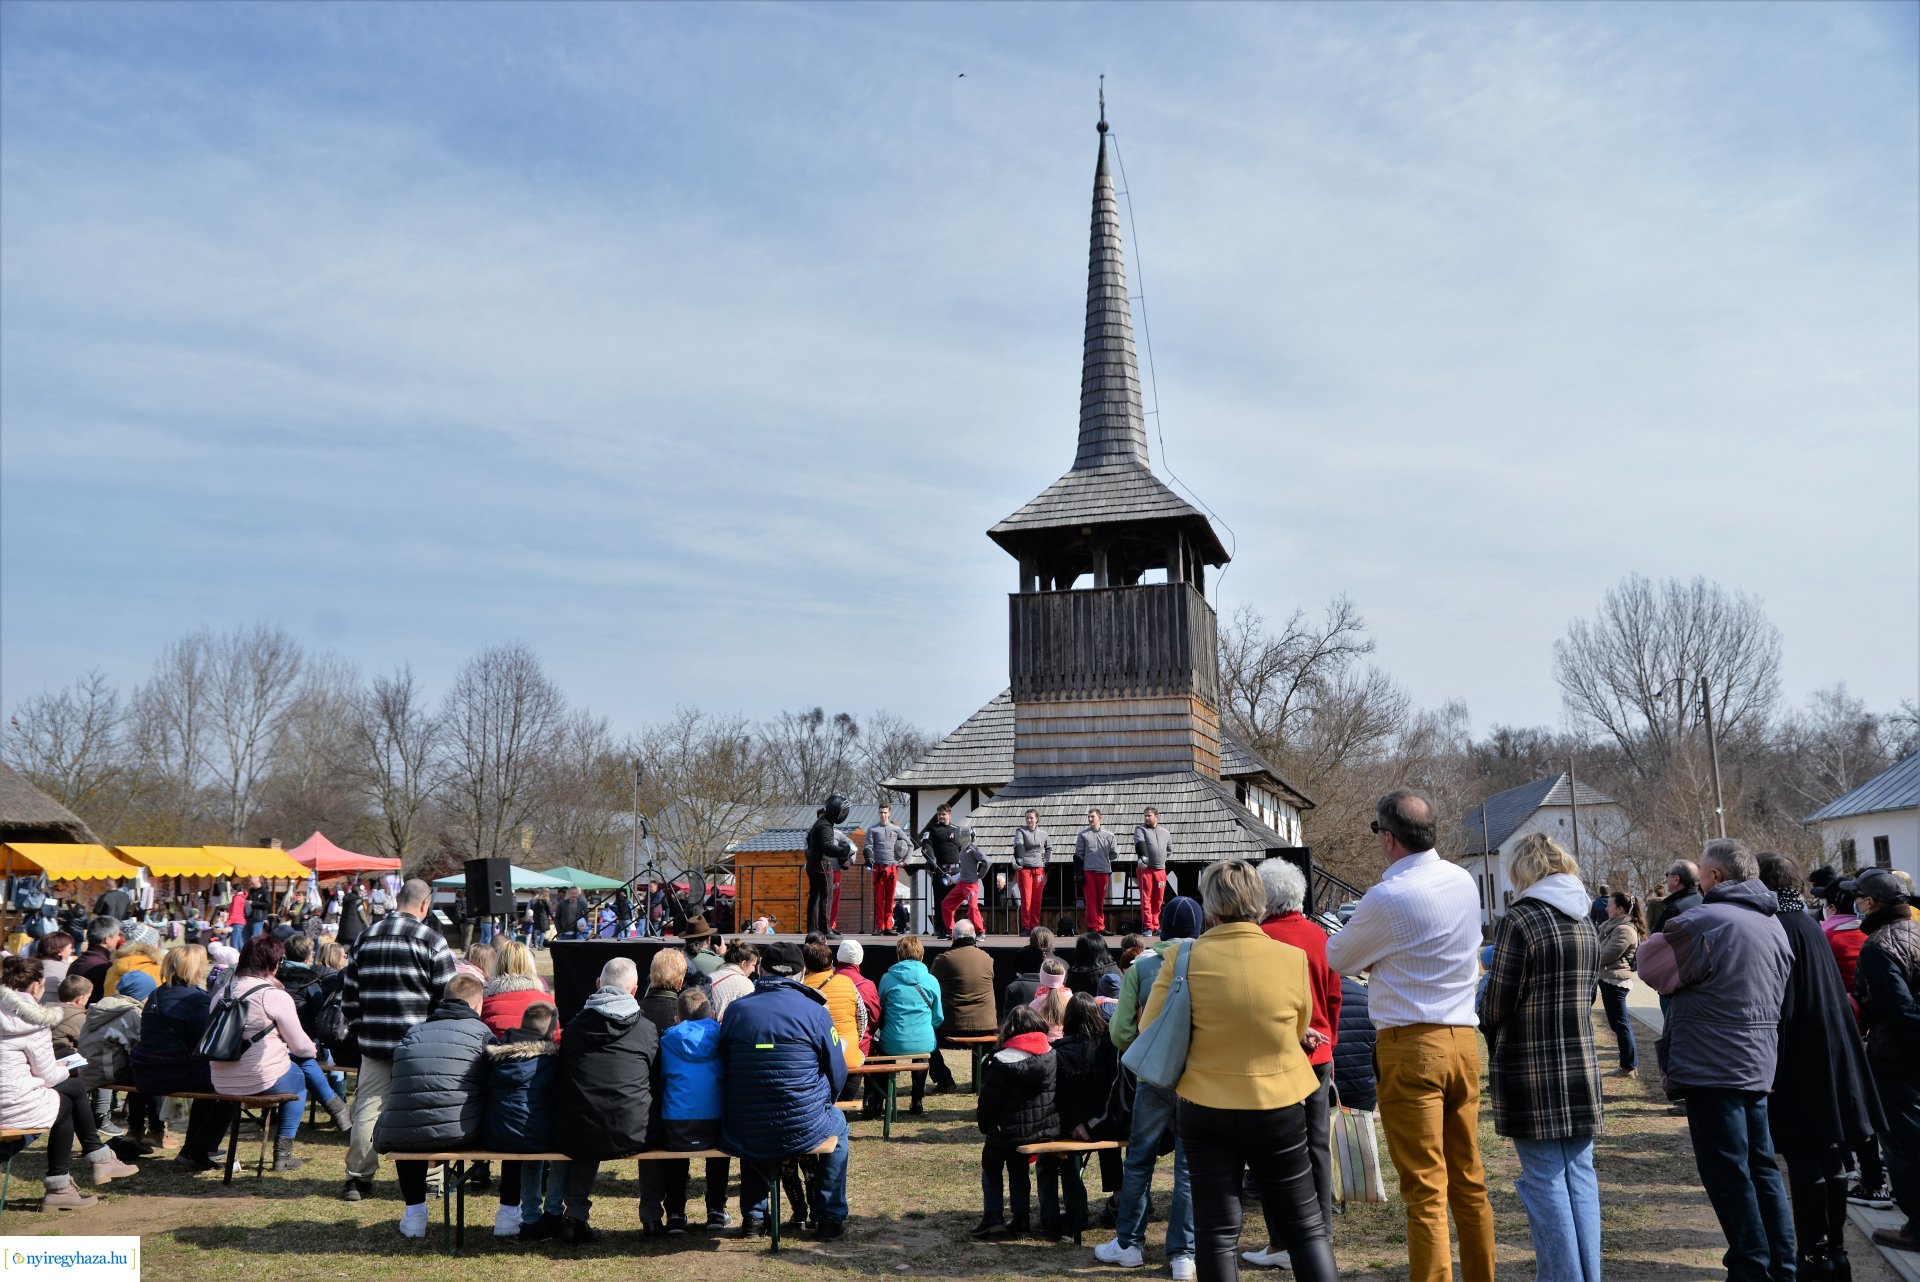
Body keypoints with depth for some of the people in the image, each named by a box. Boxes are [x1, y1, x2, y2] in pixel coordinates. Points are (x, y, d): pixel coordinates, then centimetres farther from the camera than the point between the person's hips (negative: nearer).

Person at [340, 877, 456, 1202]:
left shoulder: (366, 937, 9)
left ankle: (358, 1178, 16)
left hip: (373, 1041, 4)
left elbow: (348, 995, 13)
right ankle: (427, 1179, 12)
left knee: (367, 1107, 10)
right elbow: (448, 996, -7)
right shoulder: (431, 940, -6)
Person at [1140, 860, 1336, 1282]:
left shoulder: (1182, 959, -13)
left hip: (1205, 1108, 0)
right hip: (1279, 1108, 0)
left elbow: (1149, 1029, -3)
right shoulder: (1293, 959, -10)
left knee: (1217, 1231, 9)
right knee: (1306, 1226, 15)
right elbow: (1299, 1033, 3)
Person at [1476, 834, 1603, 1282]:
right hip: (1580, 1068, 6)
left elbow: (1496, 1005, -12)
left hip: (1529, 1073, -6)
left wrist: (1485, 1020, 8)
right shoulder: (1586, 923, 8)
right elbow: (1587, 989, 15)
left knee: (1545, 1179, 1)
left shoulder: (1519, 920, -14)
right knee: (1580, 1175, 13)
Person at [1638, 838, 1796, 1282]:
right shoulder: (1773, 923, 11)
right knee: (1761, 1166, 16)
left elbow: (1653, 969, -6)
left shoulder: (1703, 922, -17)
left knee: (1727, 1172, -1)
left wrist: (1662, 937, 10)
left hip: (1713, 1066, -9)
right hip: (1759, 1064, 9)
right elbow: (1779, 992, 21)